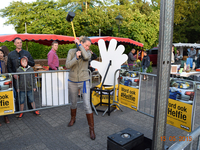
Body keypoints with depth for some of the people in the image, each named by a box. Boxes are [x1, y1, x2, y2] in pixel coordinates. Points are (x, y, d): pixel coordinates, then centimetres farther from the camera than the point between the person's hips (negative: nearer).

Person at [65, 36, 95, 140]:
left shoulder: (88, 52, -4)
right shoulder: (71, 51, -3)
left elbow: (86, 57, -29)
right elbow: (67, 65, -13)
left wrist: (79, 44, -19)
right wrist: (76, 57, -26)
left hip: (84, 82, -1)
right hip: (72, 82, 2)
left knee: (87, 105, -6)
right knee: (73, 103, 19)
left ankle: (91, 128, 6)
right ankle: (73, 119, 47)